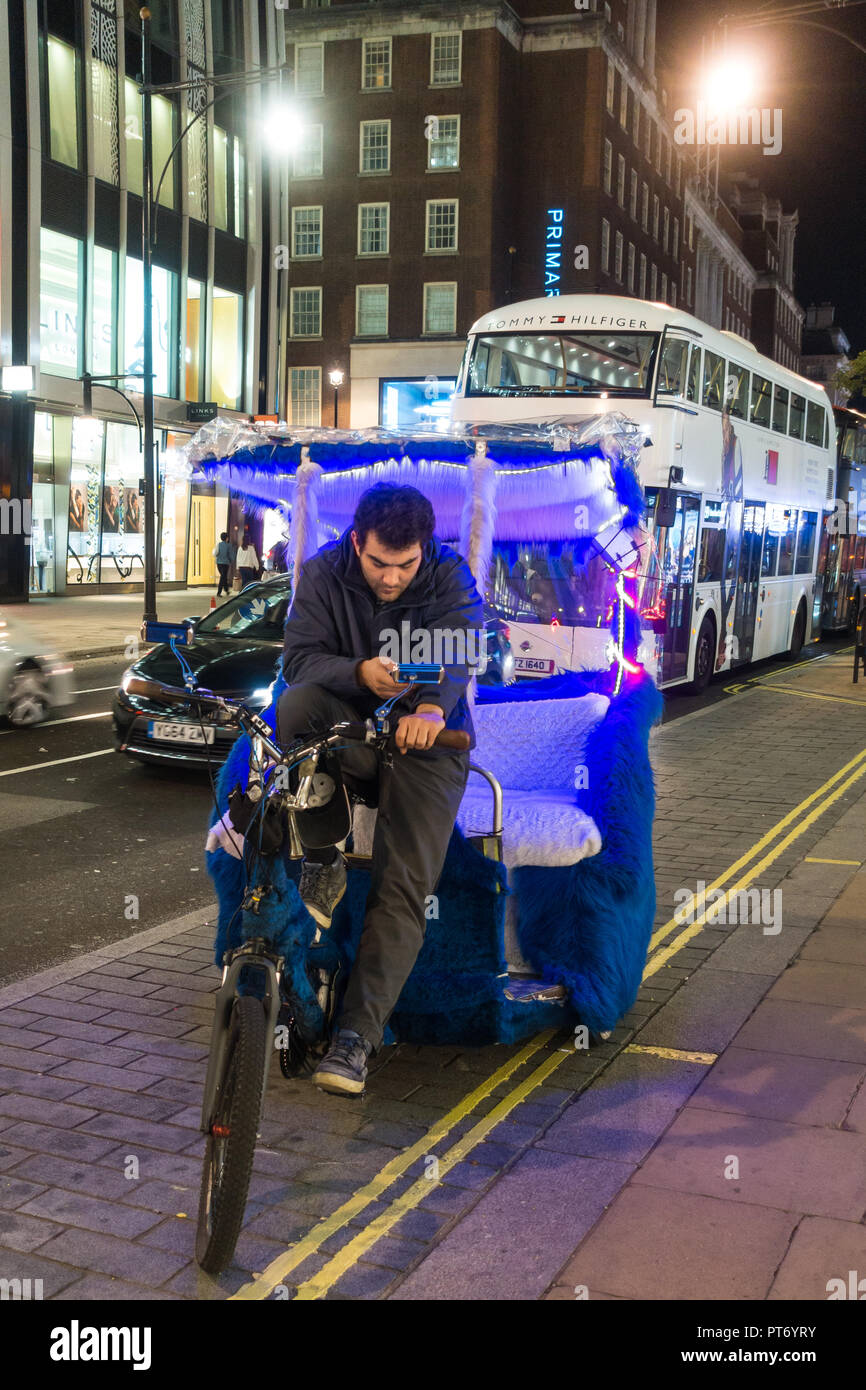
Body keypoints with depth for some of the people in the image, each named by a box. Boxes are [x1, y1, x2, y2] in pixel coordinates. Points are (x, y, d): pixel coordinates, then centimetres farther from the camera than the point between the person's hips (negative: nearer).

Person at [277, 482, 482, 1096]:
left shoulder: (451, 576, -8)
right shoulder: (324, 573, -4)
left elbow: (459, 646, -26)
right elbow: (300, 657, -12)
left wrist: (431, 707, -50)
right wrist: (359, 672, -35)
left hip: (426, 738, -1)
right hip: (350, 728, 2)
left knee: (404, 888, -17)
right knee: (296, 703, -33)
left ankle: (356, 1035, -13)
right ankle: (324, 863, -16)